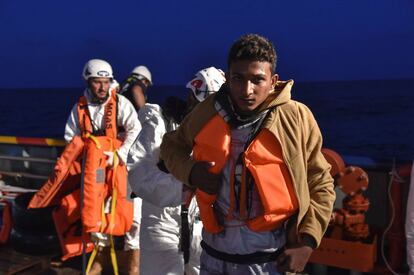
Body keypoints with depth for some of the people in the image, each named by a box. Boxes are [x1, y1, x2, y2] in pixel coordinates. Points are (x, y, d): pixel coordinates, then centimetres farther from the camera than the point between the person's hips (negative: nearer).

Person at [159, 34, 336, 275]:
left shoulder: (297, 118, -10)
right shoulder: (207, 113, -4)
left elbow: (320, 186, 0)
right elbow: (172, 145, 14)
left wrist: (307, 242, -10)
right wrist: (189, 170, -7)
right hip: (214, 255, 3)